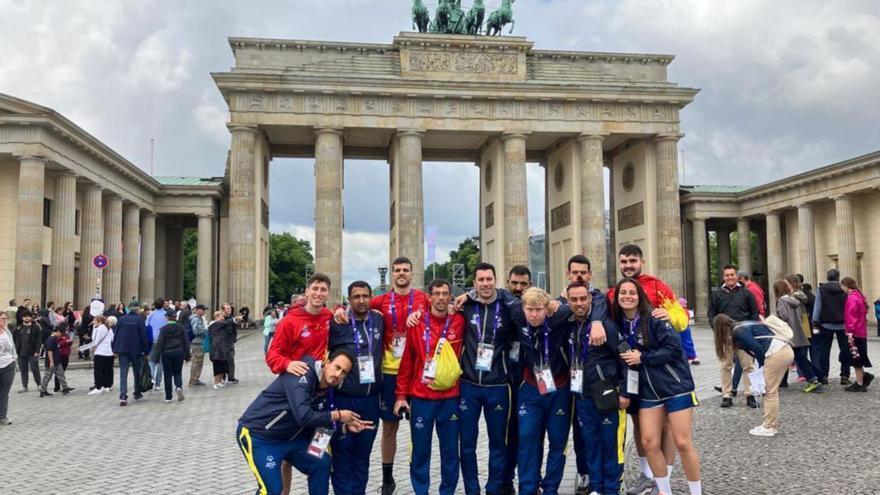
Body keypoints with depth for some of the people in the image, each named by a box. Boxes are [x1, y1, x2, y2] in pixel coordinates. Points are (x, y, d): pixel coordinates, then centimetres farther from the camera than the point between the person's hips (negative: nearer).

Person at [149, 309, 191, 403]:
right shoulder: (181, 327, 0)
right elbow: (186, 342, 2)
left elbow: (160, 344, -6)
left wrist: (156, 357, -1)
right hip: (179, 353, 1)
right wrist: (187, 355, 9)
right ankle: (179, 387, -16)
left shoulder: (164, 329, -6)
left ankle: (168, 397, 9)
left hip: (167, 353, -1)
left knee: (168, 375, 7)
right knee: (177, 373, 13)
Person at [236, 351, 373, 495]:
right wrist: (337, 415, -22)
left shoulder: (327, 392, 1)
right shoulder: (304, 374, -25)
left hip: (288, 436, 9)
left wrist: (345, 427, -7)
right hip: (257, 435, -9)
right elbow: (304, 417, -35)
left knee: (322, 464, 10)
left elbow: (319, 426, 8)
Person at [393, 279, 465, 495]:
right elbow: (407, 361, 2)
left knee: (450, 450, 9)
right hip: (421, 397, -1)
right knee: (420, 450, 8)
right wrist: (401, 394, 1)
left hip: (450, 397, 1)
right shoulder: (417, 323, -2)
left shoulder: (459, 322, -1)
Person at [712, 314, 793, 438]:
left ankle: (769, 428, 6)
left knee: (770, 392, 0)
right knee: (772, 391, 16)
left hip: (776, 354, -9)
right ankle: (772, 424, 22)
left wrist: (762, 367, -2)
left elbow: (757, 348, -13)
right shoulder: (743, 326, 22)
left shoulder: (739, 331, -4)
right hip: (786, 350, 9)